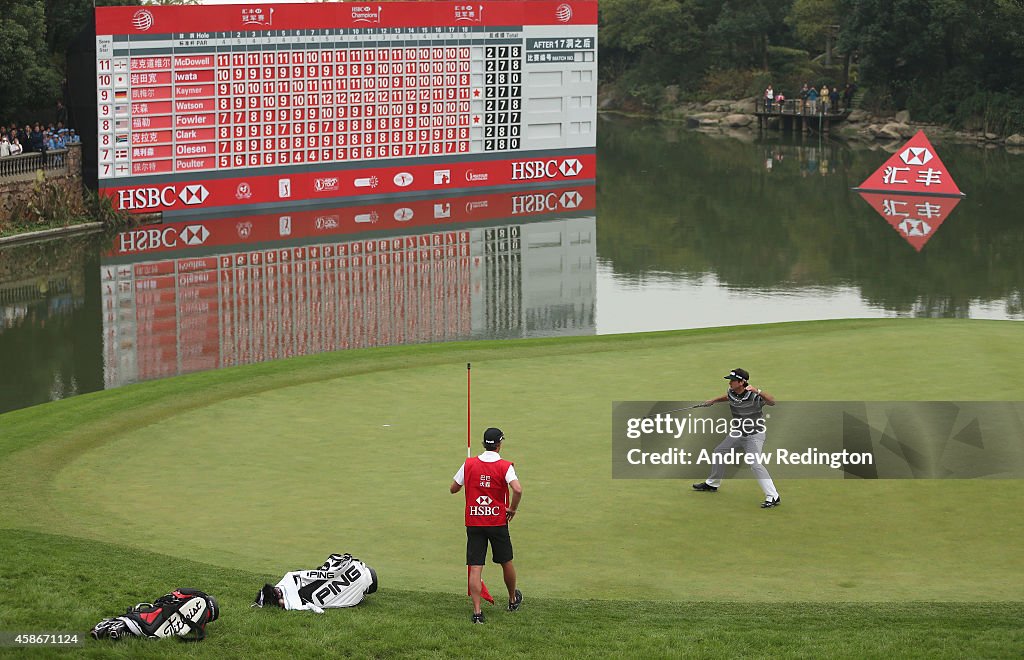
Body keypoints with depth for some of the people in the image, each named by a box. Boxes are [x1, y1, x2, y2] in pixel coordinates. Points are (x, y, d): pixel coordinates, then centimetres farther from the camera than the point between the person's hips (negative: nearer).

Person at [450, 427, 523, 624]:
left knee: (475, 568, -1)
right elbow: (518, 490, -23)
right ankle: (513, 600, 37)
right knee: (506, 562, 19)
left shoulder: (469, 464, -1)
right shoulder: (505, 466, -9)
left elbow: (453, 489, 6)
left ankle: (477, 611, -9)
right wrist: (513, 509, -7)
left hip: (473, 523, 1)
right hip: (498, 522, -1)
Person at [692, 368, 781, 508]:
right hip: (737, 434, 8)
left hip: (753, 436, -8)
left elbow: (772, 402, -42)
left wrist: (758, 391, -53)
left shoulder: (753, 396, -27)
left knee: (755, 465, -23)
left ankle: (773, 497, -21)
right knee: (719, 452, 19)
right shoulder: (731, 392, -5)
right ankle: (712, 484, 40)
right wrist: (714, 401, 21)